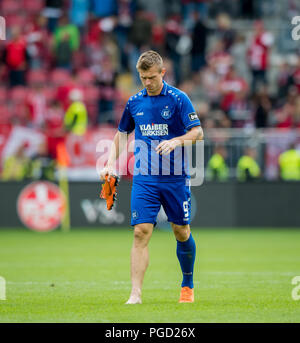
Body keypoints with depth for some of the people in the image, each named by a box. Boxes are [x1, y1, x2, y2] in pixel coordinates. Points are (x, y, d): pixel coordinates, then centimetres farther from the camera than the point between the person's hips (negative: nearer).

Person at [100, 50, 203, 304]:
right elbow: (122, 134, 20)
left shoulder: (178, 99, -4)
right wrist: (111, 163, 7)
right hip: (144, 179, 2)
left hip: (175, 178, -2)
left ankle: (188, 285, 30)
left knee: (181, 232, 8)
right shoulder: (134, 102, 8)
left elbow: (198, 132, -8)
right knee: (141, 232, -10)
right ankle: (136, 294, -14)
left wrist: (175, 141, -26)